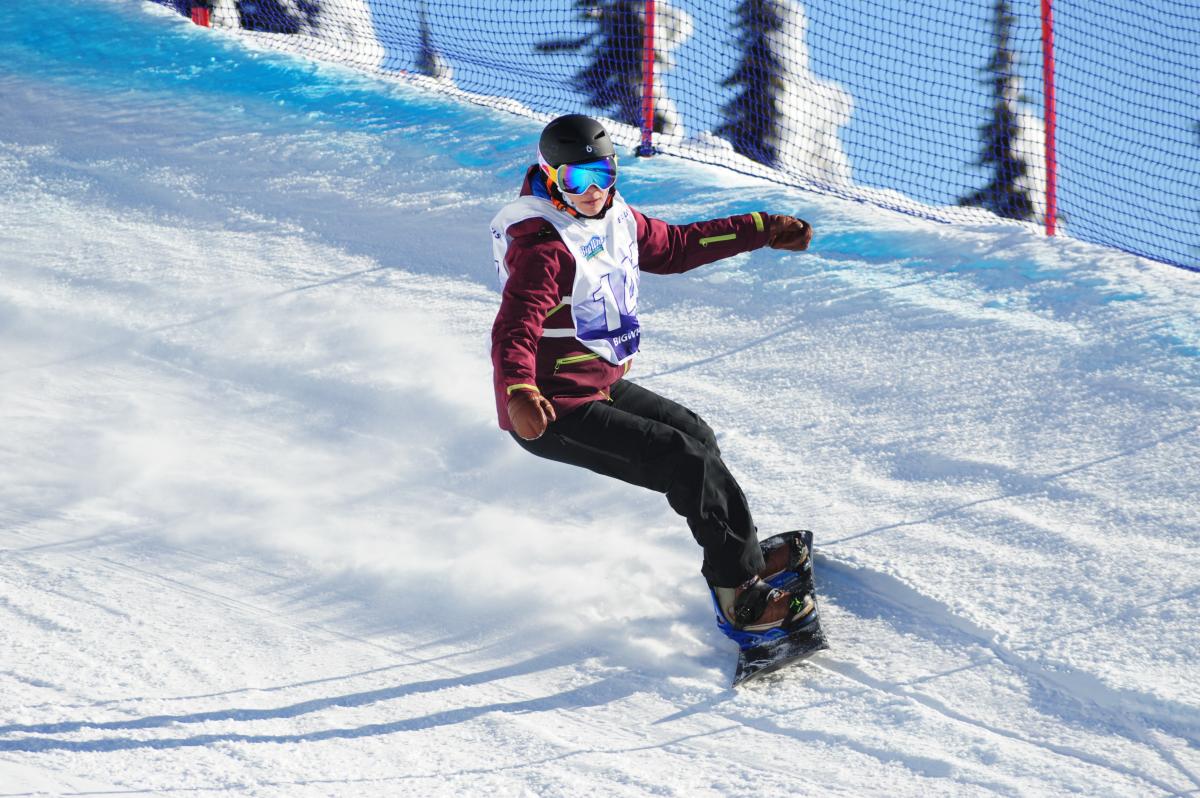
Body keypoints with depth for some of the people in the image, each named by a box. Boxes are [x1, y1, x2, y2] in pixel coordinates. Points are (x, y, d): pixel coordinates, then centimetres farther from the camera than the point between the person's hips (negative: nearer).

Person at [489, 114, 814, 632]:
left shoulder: (615, 220, 3)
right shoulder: (542, 246, -26)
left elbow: (674, 247, 21)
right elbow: (514, 330, -37)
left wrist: (762, 231, 23)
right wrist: (520, 393, -57)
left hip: (601, 387, 10)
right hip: (550, 413, -10)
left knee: (694, 435, 23)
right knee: (685, 461, -15)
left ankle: (738, 556, 41)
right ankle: (741, 594, -6)